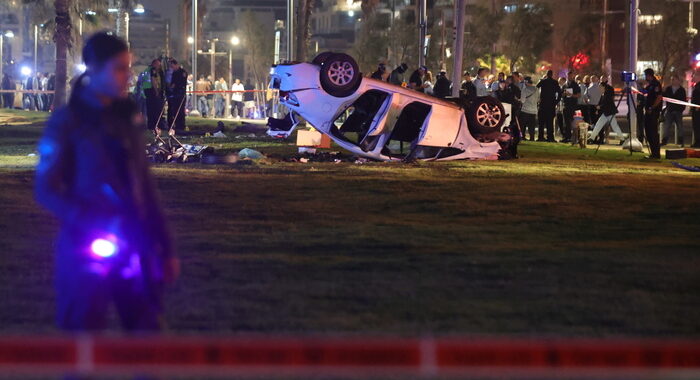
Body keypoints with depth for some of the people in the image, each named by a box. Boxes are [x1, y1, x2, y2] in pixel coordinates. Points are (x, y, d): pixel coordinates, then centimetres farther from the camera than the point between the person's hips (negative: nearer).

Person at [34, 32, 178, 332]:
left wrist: (165, 249, 12)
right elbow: (46, 190, -6)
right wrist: (91, 223, -21)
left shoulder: (126, 118, 11)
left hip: (135, 247, 5)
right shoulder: (66, 122, -4)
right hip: (88, 248, -5)